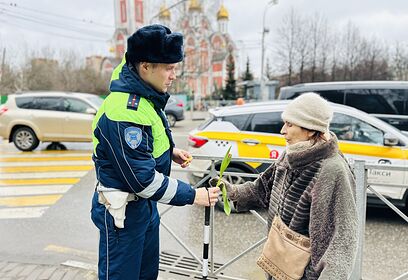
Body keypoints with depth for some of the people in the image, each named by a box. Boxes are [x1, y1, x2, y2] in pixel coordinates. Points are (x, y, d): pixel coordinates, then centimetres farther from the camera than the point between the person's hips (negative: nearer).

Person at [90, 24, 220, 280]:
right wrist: (193, 195, -22)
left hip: (145, 203, 9)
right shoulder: (125, 111, -30)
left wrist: (171, 151, 3)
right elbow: (143, 179, -29)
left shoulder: (145, 96, 1)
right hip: (122, 210, -9)